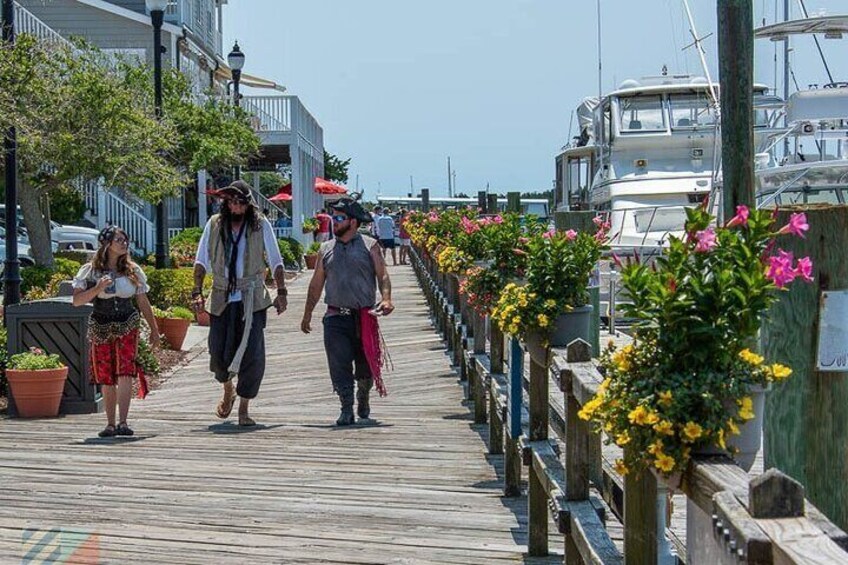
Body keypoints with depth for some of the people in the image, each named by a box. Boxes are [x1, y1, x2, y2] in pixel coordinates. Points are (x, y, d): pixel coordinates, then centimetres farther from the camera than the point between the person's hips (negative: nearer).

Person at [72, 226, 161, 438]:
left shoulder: (133, 271, 7)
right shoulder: (90, 270, 0)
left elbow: (143, 302, 13)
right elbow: (77, 300, -6)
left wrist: (154, 330, 13)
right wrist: (97, 289, -21)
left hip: (128, 327, 0)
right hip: (101, 329, 0)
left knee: (125, 373, -16)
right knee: (106, 379, 4)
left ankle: (123, 422, -21)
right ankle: (110, 424, 13)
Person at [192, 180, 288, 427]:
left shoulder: (261, 225, 2)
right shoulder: (214, 225, 6)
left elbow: (275, 261, 6)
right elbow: (202, 260, 7)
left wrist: (281, 292, -3)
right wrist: (197, 291, -4)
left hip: (252, 300, -1)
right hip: (221, 299, 1)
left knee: (252, 355, -8)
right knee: (218, 353, 1)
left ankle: (244, 408, 2)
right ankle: (228, 390, 32)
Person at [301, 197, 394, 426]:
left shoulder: (369, 246, 4)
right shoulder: (326, 249, 13)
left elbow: (382, 275, -1)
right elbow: (316, 284, 18)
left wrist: (386, 299, -19)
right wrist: (307, 315, 17)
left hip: (364, 317, -2)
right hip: (336, 317, 2)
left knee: (366, 365, 6)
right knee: (339, 364, -9)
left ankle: (363, 398, 32)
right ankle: (346, 409, -6)